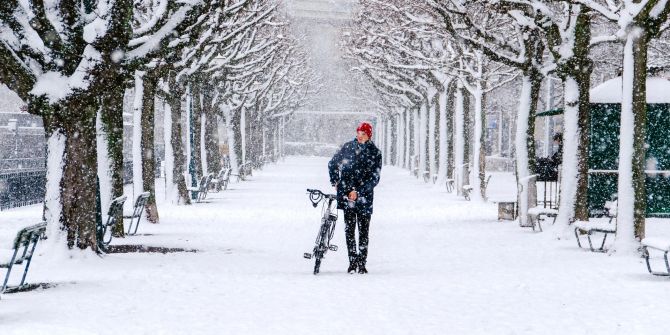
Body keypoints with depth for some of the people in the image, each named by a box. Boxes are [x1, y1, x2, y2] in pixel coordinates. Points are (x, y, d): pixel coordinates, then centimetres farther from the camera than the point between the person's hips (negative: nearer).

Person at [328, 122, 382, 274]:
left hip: (364, 195, -1)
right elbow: (332, 164, 20)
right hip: (347, 193, 1)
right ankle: (352, 261, 1)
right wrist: (335, 182, 11)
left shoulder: (375, 152, -1)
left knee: (363, 230, 1)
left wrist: (358, 192, -15)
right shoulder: (348, 146, 5)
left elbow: (374, 178, -7)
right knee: (349, 228, -4)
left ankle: (362, 263, 9)